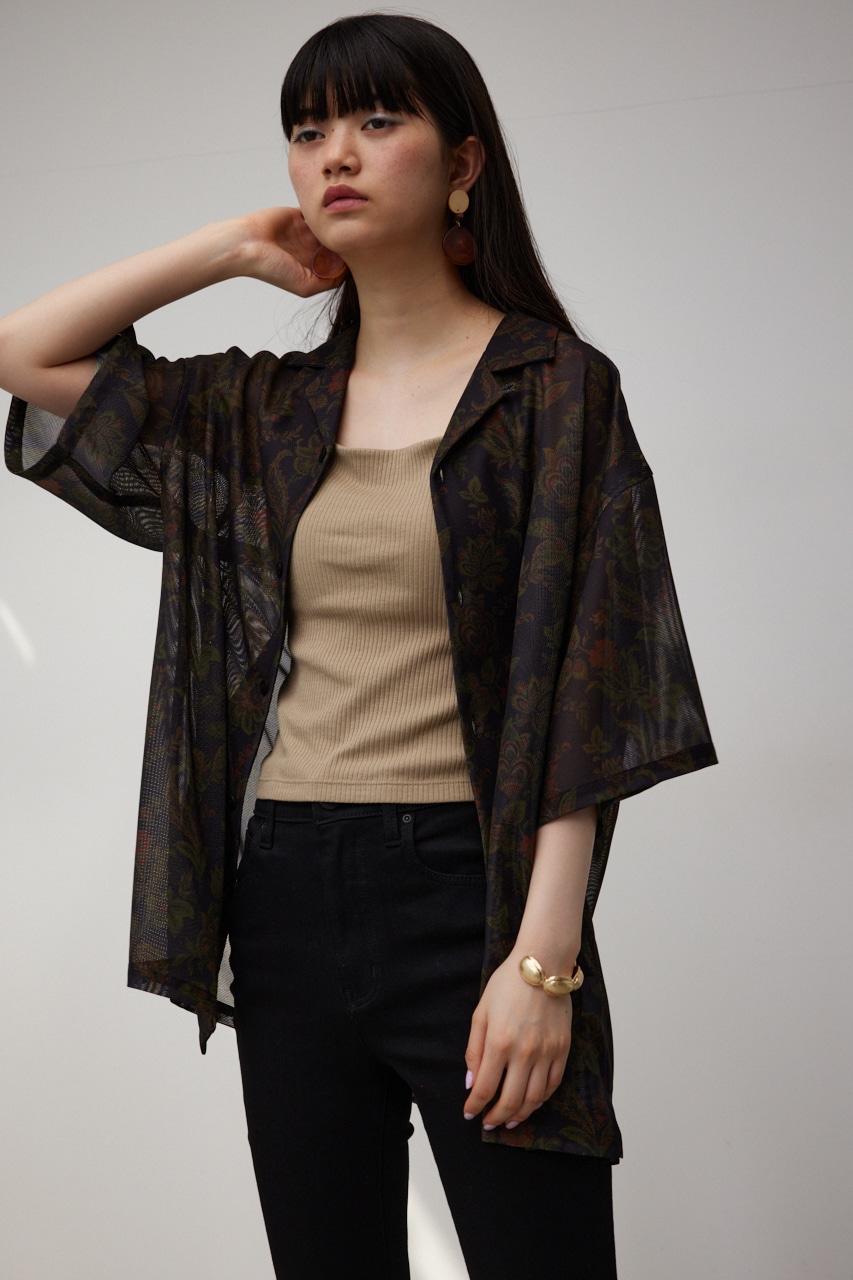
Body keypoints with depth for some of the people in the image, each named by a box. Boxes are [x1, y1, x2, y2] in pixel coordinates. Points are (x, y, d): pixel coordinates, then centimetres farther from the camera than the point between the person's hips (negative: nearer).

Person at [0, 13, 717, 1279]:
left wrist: (544, 960, -16)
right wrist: (230, 248, 9)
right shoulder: (265, 409, 12)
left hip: (464, 885, -5)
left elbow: (583, 690, -8)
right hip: (285, 896, 5)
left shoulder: (553, 387, -2)